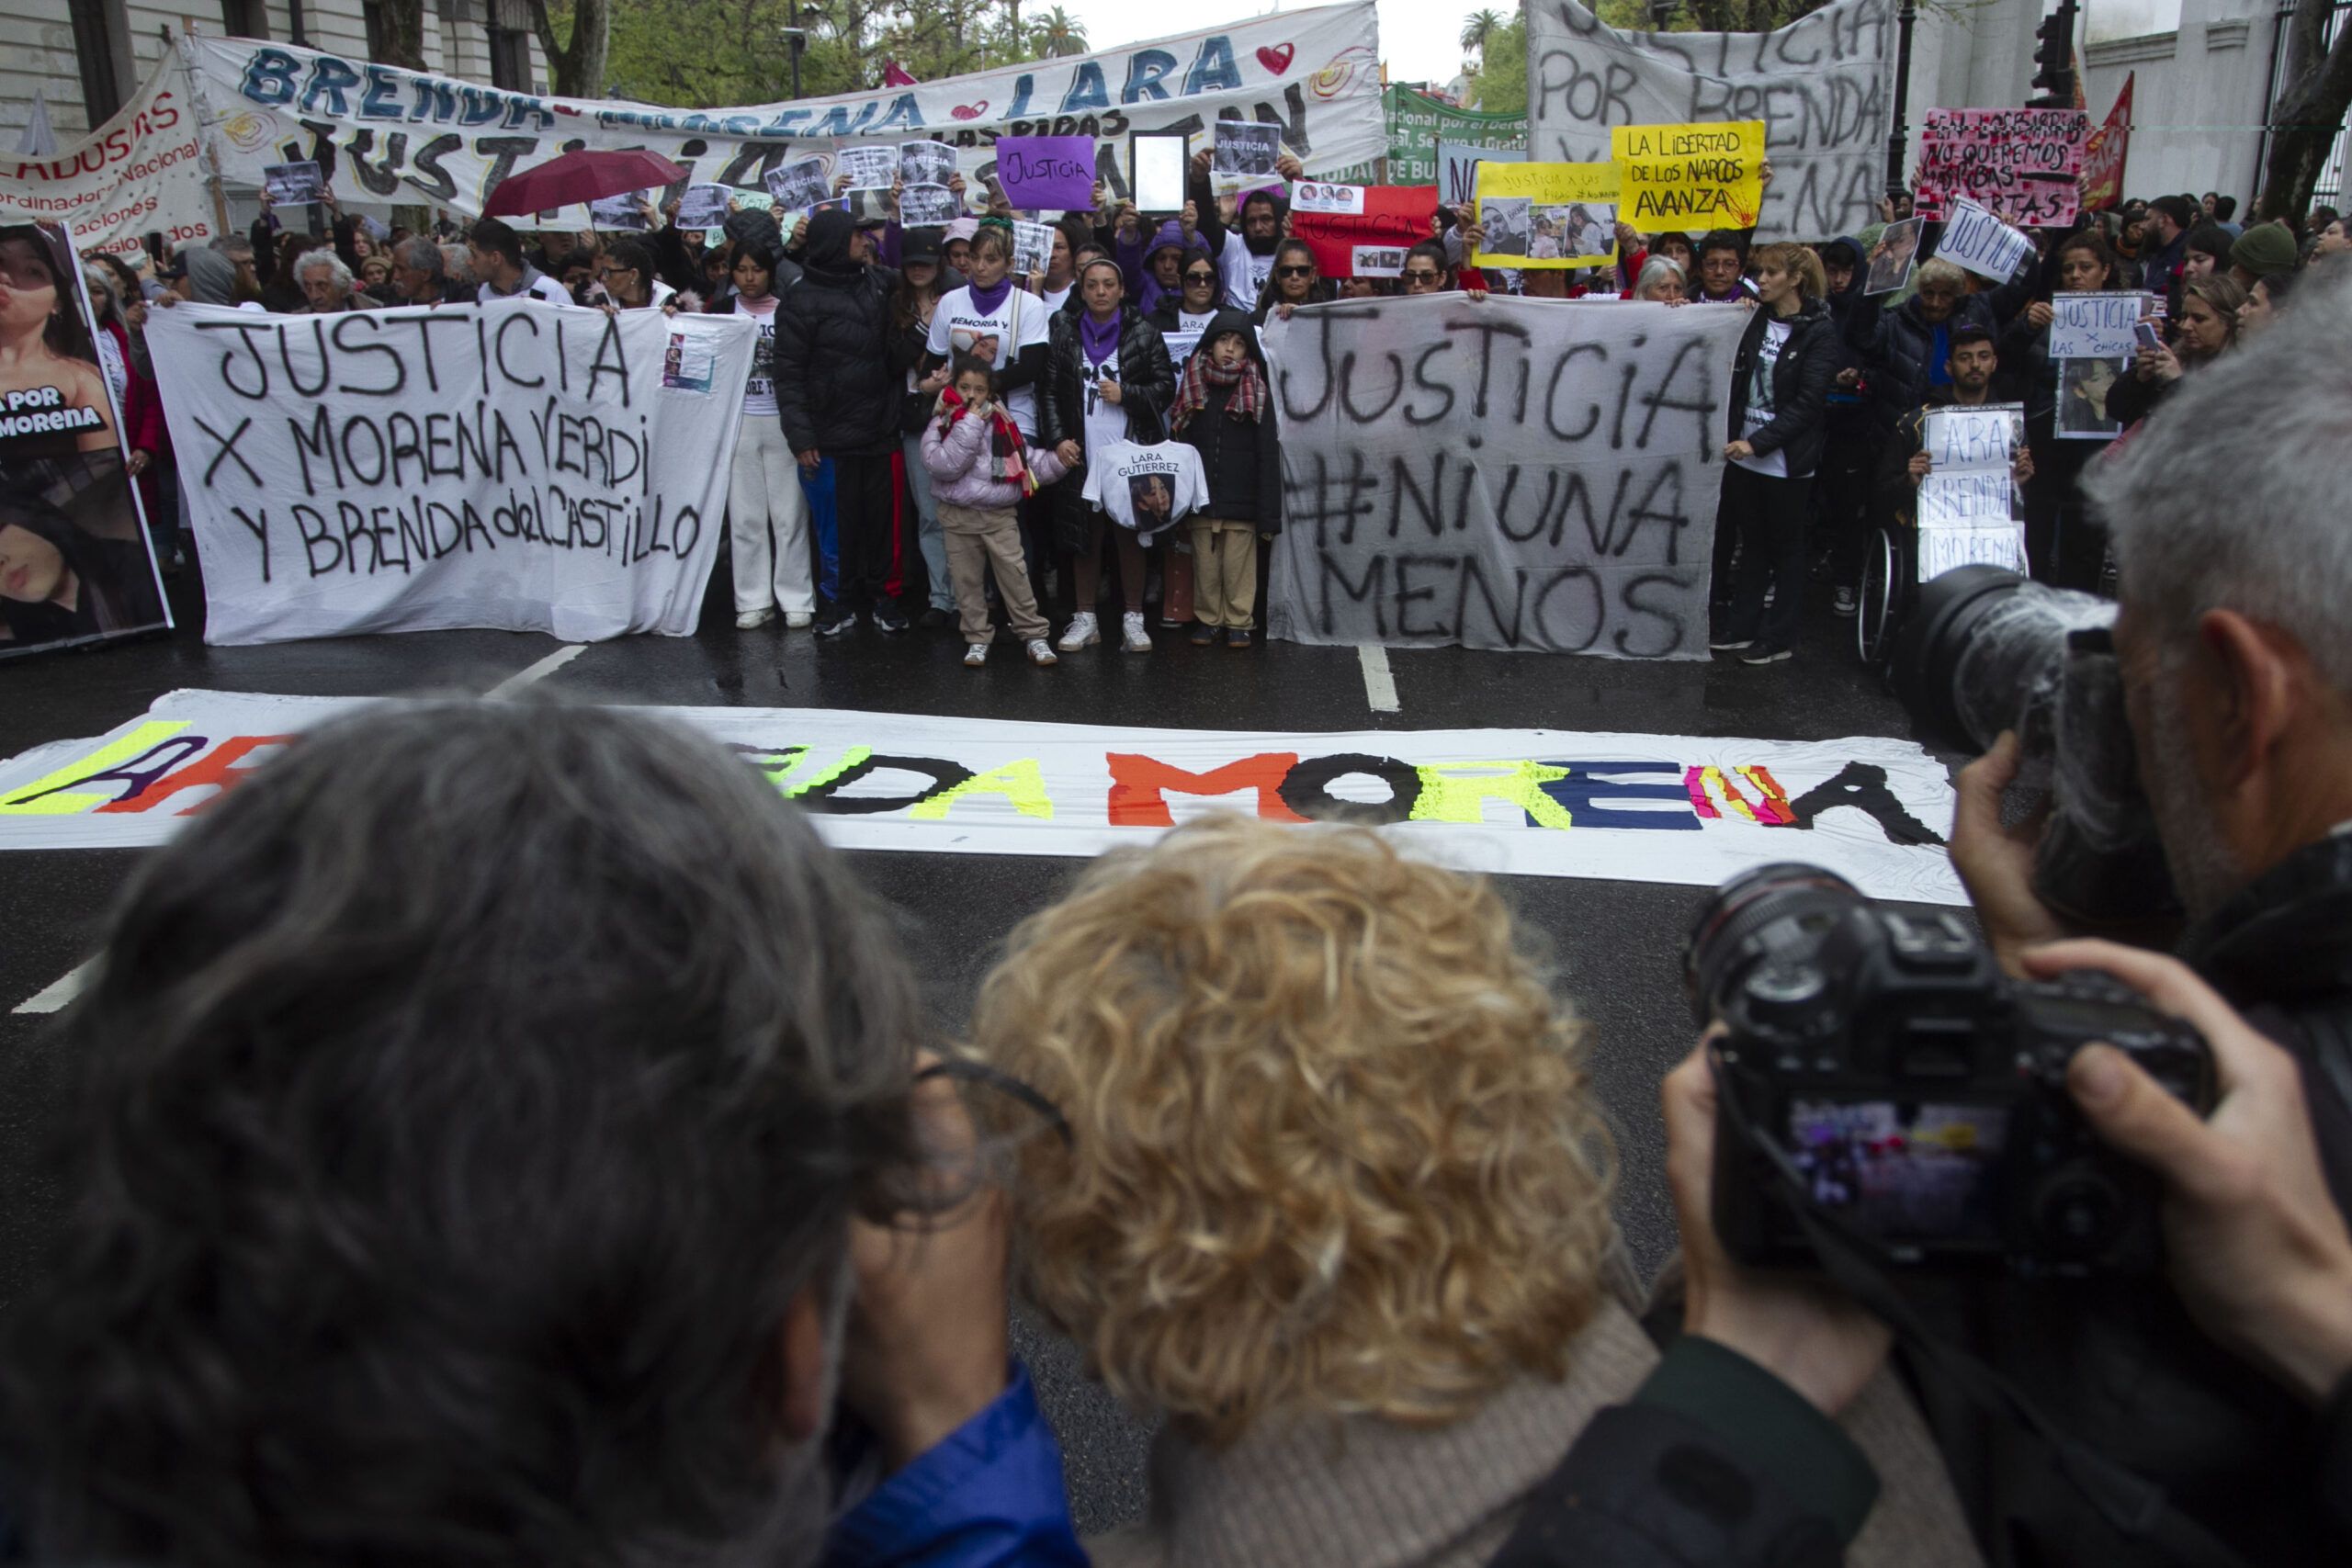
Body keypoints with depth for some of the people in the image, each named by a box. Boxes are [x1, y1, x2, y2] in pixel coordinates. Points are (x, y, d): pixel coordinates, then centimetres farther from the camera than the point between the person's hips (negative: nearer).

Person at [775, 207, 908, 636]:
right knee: (839, 519, 5)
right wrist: (800, 437, -13)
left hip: (880, 428, 4)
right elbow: (789, 373, -8)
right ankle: (843, 598, 17)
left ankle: (879, 593, 21)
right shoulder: (801, 300, -7)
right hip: (832, 435, -4)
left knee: (880, 514, 8)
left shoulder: (874, 282, 8)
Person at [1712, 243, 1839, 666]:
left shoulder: (1819, 331, -9)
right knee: (1752, 544, 14)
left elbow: (1808, 402, -14)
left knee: (1785, 548, 6)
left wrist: (1757, 441, -19)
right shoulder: (1757, 320, 7)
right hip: (1744, 454, 5)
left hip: (1786, 460, -5)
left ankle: (1779, 639, 13)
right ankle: (1741, 629, 22)